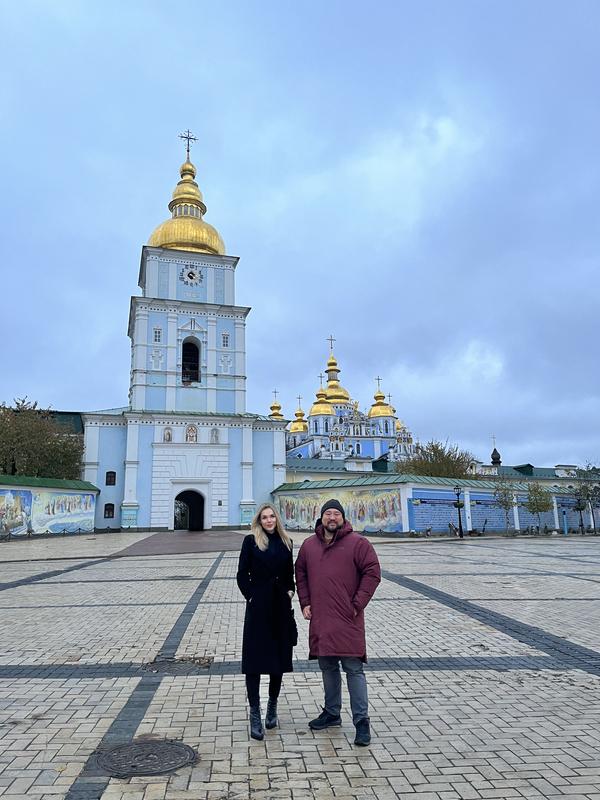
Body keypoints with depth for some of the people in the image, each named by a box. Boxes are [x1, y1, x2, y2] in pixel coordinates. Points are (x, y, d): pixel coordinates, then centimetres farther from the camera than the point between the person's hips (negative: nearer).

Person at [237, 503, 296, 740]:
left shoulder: (286, 542, 8)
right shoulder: (251, 541, -3)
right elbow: (242, 574, -1)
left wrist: (290, 591, 1)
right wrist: (250, 596, -8)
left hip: (281, 606, 4)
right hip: (258, 607, -4)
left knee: (279, 658, 12)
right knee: (254, 660, -1)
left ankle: (272, 706, 29)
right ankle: (254, 714, 8)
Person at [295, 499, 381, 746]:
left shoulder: (357, 543, -6)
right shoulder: (309, 545, 8)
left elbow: (372, 572, -8)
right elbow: (300, 574, 18)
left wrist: (357, 604, -10)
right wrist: (305, 603, 9)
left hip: (348, 619, -5)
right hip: (320, 619, 5)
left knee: (353, 669, -3)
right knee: (327, 668, 17)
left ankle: (361, 721, 8)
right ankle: (331, 713, 32)